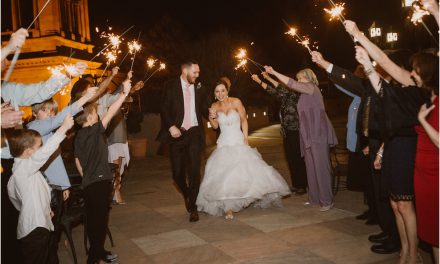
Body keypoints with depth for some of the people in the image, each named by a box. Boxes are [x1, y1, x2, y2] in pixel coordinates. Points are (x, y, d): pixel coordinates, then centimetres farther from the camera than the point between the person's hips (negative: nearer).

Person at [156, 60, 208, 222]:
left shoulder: (197, 87, 8)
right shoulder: (172, 86, 0)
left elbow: (202, 107, 13)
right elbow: (164, 109, -3)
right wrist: (171, 126, -16)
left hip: (194, 132, 1)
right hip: (177, 133, -1)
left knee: (194, 170, -5)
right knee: (178, 172, 3)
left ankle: (193, 206, 8)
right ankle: (187, 195, 32)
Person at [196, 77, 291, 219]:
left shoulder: (236, 102, -7)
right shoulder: (215, 106, 2)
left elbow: (244, 120, 0)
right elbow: (215, 126, 8)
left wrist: (245, 139, -5)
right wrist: (212, 118, -13)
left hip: (239, 143, -2)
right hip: (224, 144, 2)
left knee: (248, 169, -1)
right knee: (223, 174, -11)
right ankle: (227, 207, -9)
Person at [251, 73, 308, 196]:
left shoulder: (295, 96, -11)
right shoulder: (285, 98, 10)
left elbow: (283, 90, -24)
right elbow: (274, 91, 12)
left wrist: (269, 78, -24)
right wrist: (259, 81, 6)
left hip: (295, 133, -8)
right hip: (286, 133, 8)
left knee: (298, 160, -2)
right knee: (291, 160, 12)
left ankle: (302, 186, 6)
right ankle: (295, 184, 21)